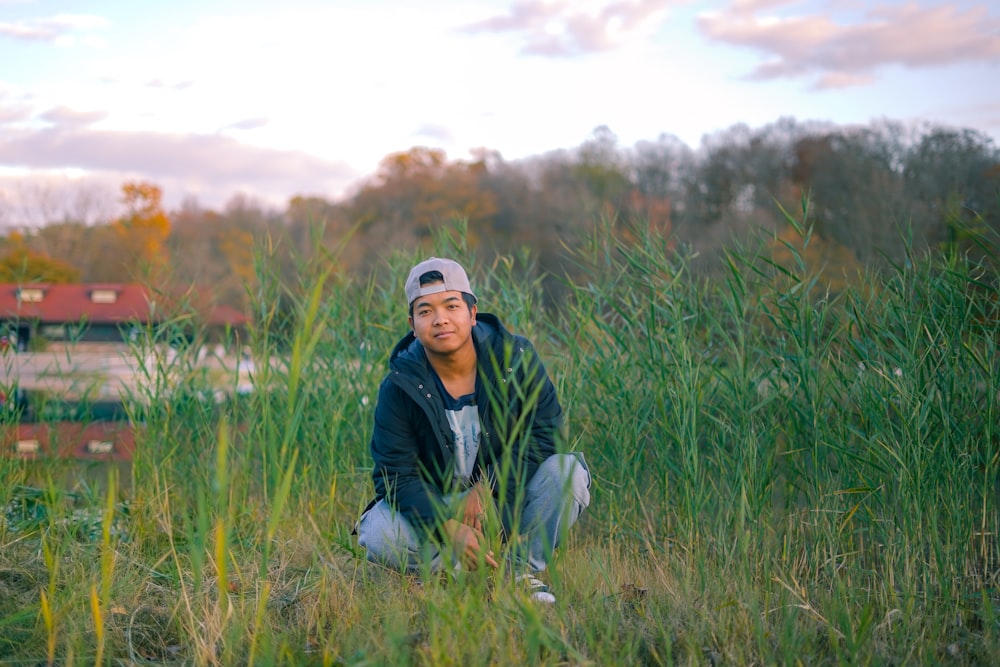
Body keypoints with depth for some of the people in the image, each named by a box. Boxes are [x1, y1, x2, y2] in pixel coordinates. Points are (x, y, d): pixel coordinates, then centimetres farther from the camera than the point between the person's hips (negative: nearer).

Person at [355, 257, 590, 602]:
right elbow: (397, 475, -16)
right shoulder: (399, 388, -13)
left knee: (569, 470, -27)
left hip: (509, 500, 1)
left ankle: (524, 570, -12)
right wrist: (448, 527, -32)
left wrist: (487, 488, -22)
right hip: (437, 507, -1)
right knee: (378, 535, -29)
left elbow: (544, 432, -11)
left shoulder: (516, 358, -11)